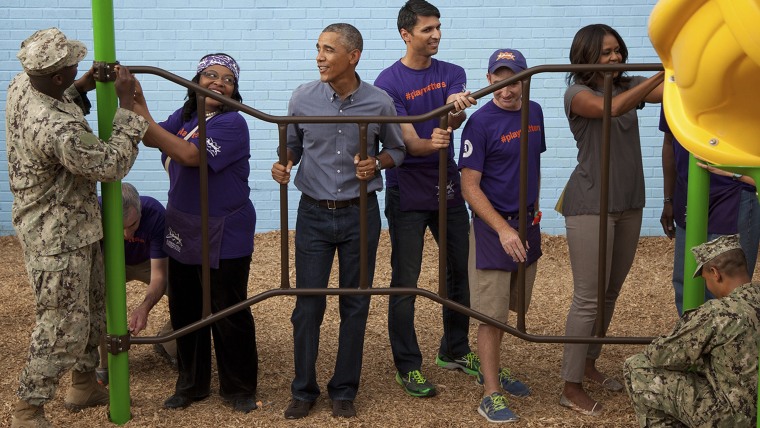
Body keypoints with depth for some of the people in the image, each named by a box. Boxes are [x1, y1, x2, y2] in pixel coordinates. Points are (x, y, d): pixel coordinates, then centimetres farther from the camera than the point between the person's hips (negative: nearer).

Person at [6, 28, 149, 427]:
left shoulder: (21, 85, -6)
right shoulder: (56, 130, -35)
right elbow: (111, 165, -24)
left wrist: (82, 87, -1)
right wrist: (126, 103, -20)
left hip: (75, 225, 10)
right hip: (57, 237, -10)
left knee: (93, 306, 24)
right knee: (63, 324, 2)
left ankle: (84, 385, 41)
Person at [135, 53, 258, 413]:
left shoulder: (232, 123, -15)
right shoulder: (185, 116, 7)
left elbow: (191, 155, -27)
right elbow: (152, 138, -8)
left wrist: (143, 119, -28)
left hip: (224, 235, -6)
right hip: (182, 229, 7)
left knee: (229, 313, 4)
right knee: (185, 309, 15)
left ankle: (239, 389, 21)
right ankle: (191, 383, 32)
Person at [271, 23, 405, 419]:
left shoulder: (379, 103, -7)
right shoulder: (303, 97, -6)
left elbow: (396, 150, 7)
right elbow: (292, 146, 8)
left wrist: (377, 163, -14)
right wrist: (283, 165, -14)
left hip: (360, 213, 0)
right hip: (314, 212, 0)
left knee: (355, 305, 8)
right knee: (307, 303, 2)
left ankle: (344, 390, 22)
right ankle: (304, 390, 18)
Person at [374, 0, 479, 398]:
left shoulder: (452, 73, 4)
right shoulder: (389, 81, -10)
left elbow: (455, 118, -17)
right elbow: (408, 141, -17)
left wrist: (456, 108, -41)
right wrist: (429, 143, -39)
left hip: (448, 188, 5)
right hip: (408, 194, -5)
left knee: (460, 271, 13)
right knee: (405, 282, -1)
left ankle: (455, 350, 31)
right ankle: (408, 367, 10)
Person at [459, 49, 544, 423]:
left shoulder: (534, 112, 5)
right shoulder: (480, 123, -15)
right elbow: (469, 186, -16)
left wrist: (533, 208, 14)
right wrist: (504, 230, -21)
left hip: (526, 223, 6)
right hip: (492, 227, -6)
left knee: (507, 307, 17)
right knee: (492, 312, -1)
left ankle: (492, 371, 33)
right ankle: (491, 394, 7)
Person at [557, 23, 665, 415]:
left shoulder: (629, 86, 10)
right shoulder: (578, 93, -8)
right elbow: (613, 108, -28)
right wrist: (664, 71, -33)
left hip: (628, 204, 7)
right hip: (591, 205, -6)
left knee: (610, 293, 14)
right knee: (588, 298, -5)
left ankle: (588, 364, 31)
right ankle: (571, 389, 4)